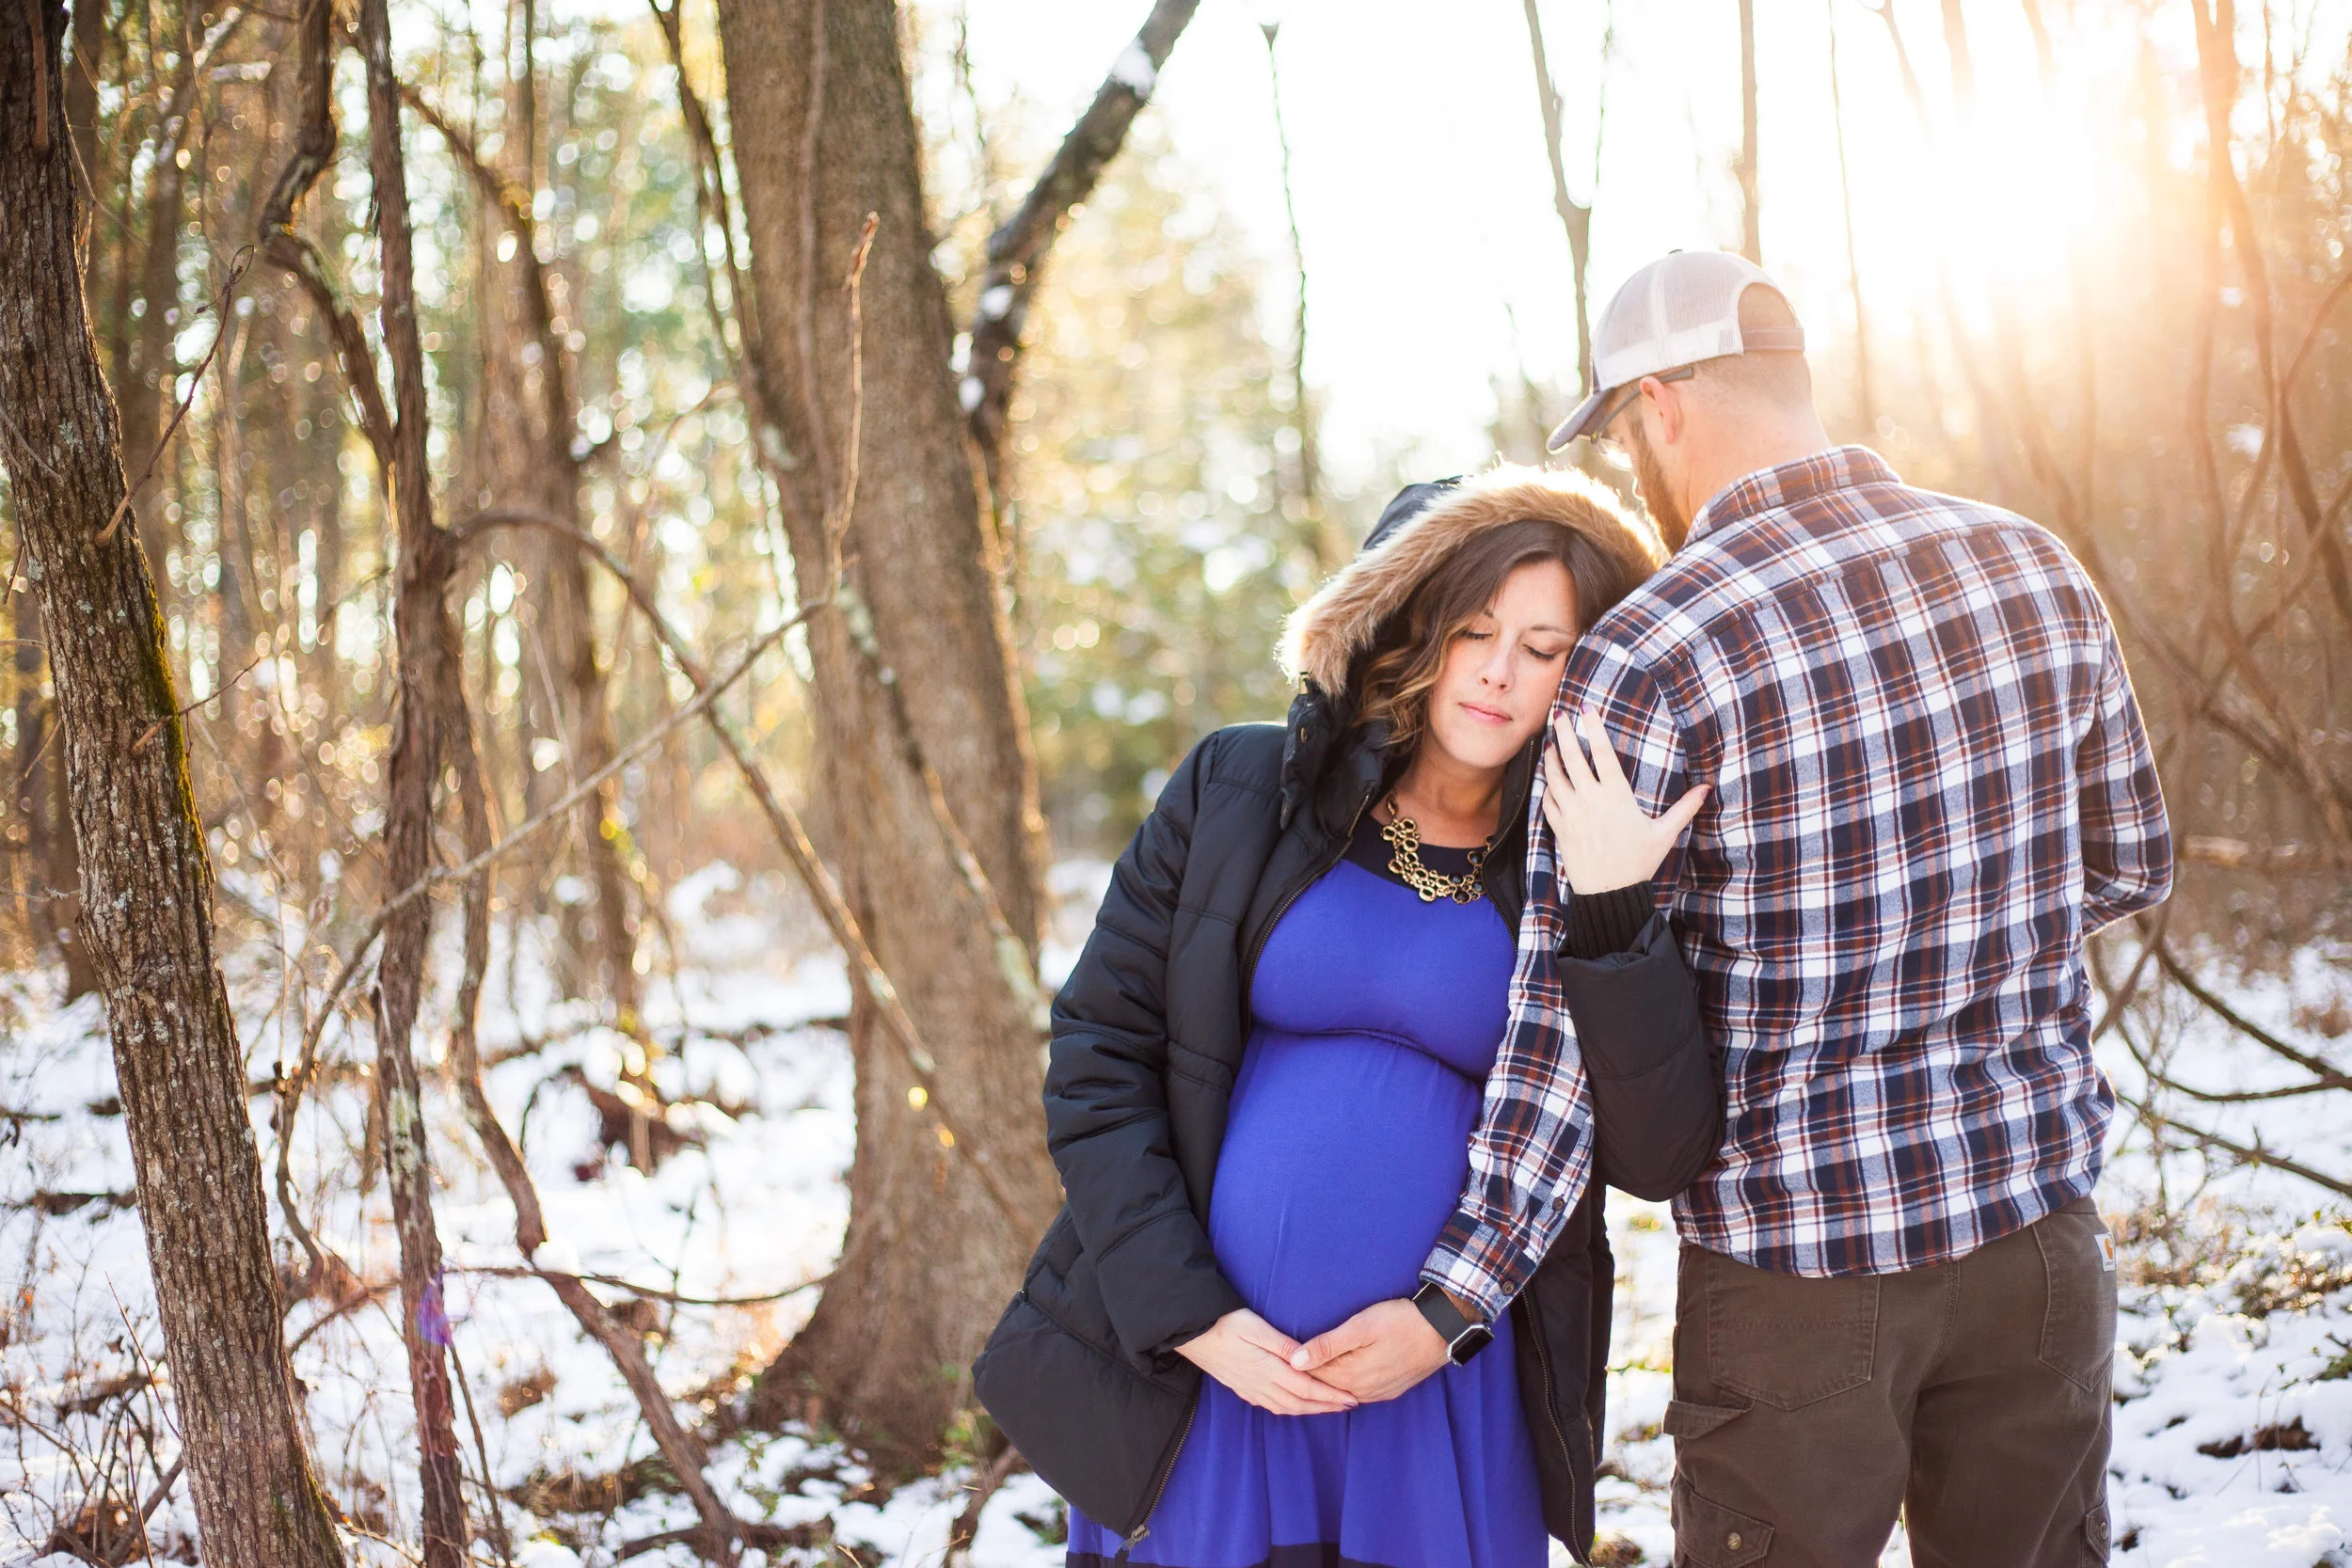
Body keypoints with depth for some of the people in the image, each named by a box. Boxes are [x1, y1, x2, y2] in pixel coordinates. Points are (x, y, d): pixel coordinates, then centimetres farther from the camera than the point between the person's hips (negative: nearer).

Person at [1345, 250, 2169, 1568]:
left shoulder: (1641, 665, -17)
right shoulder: (2038, 570, -1)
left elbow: (1572, 1024, -19)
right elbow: (2132, 868, 10)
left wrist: (1456, 1297, -15)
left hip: (1798, 1264, -4)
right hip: (2038, 1222, 5)